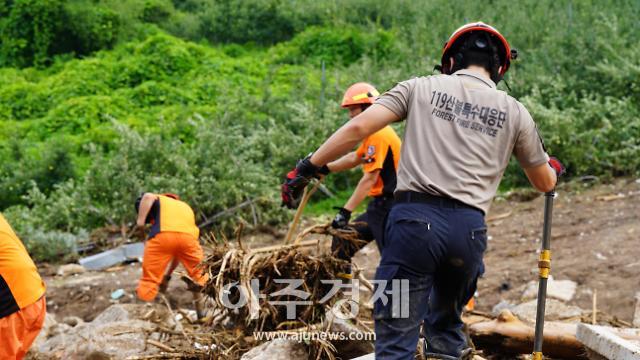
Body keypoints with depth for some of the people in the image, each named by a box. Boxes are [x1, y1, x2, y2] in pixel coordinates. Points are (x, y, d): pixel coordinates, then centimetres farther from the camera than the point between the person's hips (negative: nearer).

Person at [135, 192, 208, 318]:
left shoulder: (158, 200, 32)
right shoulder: (186, 208, 41)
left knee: (149, 279, 12)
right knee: (199, 275, 26)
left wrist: (140, 222, 5)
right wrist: (167, 276, 48)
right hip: (188, 235, 4)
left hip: (162, 235, -3)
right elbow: (179, 250, 42)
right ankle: (203, 311, 30)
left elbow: (147, 197, 2)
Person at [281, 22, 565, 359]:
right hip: (469, 228, 2)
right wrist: (553, 167, 52)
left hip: (415, 218, -2)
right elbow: (545, 183, 28)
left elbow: (358, 127, 1)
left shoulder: (421, 87, 12)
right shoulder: (514, 112, 16)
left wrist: (308, 168, 8)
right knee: (445, 325, 30)